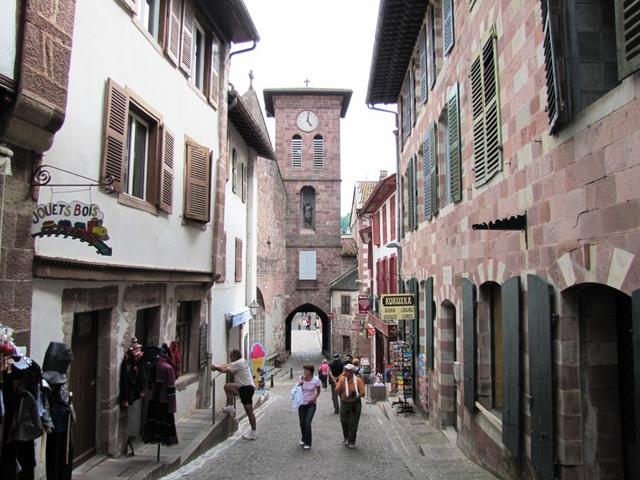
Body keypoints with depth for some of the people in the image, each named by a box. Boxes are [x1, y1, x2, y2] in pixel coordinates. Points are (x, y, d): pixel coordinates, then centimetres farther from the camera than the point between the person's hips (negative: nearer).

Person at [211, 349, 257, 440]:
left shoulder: (238, 363, -15)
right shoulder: (241, 361, 15)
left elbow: (224, 370, -16)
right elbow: (227, 365, 19)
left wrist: (216, 367, -1)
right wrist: (217, 366, 8)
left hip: (247, 388, -10)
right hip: (243, 387, 10)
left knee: (249, 410, -5)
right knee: (227, 386, 18)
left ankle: (253, 433, 1)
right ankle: (230, 407, 21)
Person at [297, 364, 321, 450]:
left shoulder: (316, 380, -15)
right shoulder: (301, 378, -9)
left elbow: (318, 391, 1)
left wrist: (314, 398, -16)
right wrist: (299, 383, -16)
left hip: (311, 404, -3)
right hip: (302, 403, 3)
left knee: (307, 423, -11)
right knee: (302, 423, 9)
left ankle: (308, 443, 4)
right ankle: (303, 439, 34)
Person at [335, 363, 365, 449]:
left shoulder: (358, 380, -10)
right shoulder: (342, 379, -6)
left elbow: (362, 393, -9)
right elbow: (337, 390, -13)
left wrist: (355, 395, -25)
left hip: (355, 404, -2)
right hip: (344, 403, 2)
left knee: (353, 423, 1)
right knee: (344, 422, 10)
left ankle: (351, 441, 16)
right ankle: (346, 438, 36)